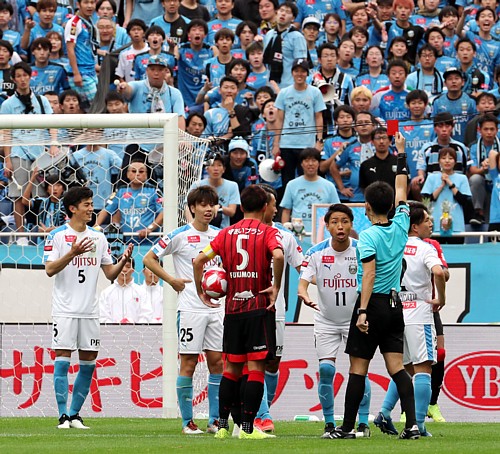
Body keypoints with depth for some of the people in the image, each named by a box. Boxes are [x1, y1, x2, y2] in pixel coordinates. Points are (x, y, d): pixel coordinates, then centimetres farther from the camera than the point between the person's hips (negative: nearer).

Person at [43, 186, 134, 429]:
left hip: (90, 312, 5)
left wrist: (124, 259, -5)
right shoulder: (57, 236, -2)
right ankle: (63, 415, -4)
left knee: (89, 362, 3)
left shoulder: (98, 238, 12)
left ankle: (74, 414, 12)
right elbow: (50, 269, -11)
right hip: (65, 310, -5)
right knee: (62, 360, -7)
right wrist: (72, 253, -23)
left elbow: (110, 273, 14)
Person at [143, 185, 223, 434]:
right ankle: (187, 422, 1)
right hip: (190, 308, -5)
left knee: (217, 362, 4)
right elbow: (149, 259, -1)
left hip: (215, 308, 5)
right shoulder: (179, 235, -5)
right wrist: (172, 280, -7)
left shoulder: (219, 235, 10)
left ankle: (215, 420, 10)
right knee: (188, 363, -3)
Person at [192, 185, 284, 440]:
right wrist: (276, 287, -13)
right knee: (256, 367, -2)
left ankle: (222, 425, 10)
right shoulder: (268, 232, -2)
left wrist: (201, 293, 13)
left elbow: (199, 260, 4)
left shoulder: (226, 233, 11)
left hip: (232, 308, 4)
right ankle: (247, 427, -7)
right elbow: (278, 255, -23)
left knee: (231, 368, 12)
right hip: (259, 306, -4)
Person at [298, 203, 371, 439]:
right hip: (326, 320, 1)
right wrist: (305, 296, -39)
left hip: (356, 318, -1)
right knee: (326, 369, -7)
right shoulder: (316, 252, -11)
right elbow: (303, 283, -16)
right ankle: (329, 424, 4)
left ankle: (363, 423, 1)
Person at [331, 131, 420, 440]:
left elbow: (369, 275, -20)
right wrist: (401, 154, 28)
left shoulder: (369, 236, -12)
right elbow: (401, 192, 19)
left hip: (372, 305, -6)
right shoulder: (400, 227, 4)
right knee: (396, 366, 3)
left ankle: (347, 427, 3)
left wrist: (363, 311, -22)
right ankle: (412, 423, -9)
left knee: (358, 368, 0)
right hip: (395, 305, 6)